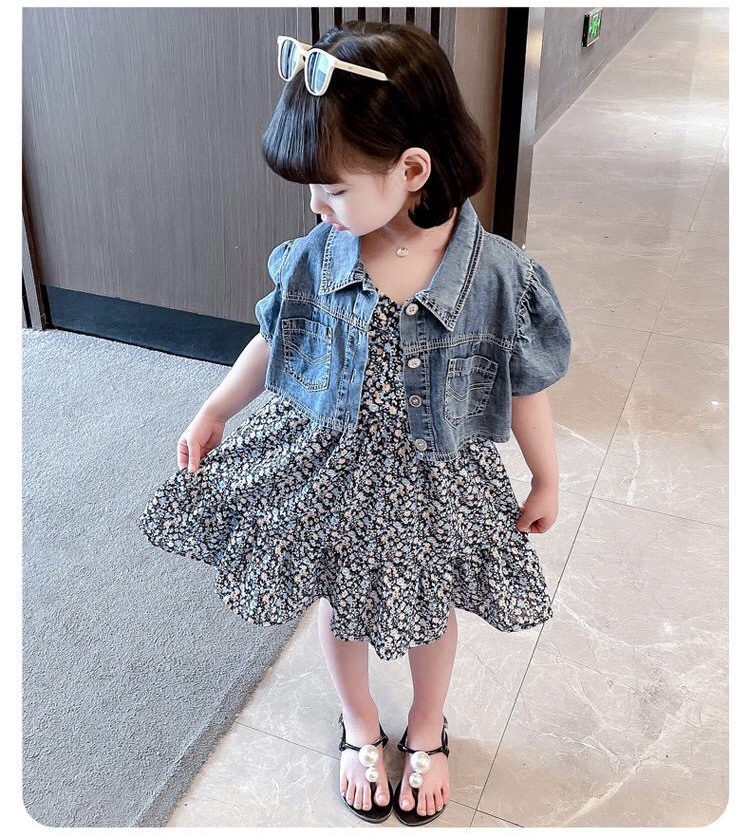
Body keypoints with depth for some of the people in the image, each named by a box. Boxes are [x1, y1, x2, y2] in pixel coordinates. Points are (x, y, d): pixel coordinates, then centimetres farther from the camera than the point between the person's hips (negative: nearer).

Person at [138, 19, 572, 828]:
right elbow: (273, 342, 2)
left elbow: (524, 385, -9)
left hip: (432, 485, -1)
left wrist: (545, 480, 3)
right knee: (337, 603, 22)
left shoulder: (497, 275, -23)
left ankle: (427, 731, 54)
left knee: (429, 612, 22)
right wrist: (211, 415, 11)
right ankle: (359, 725, 53)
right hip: (325, 470, 2)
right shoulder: (315, 258, -17)